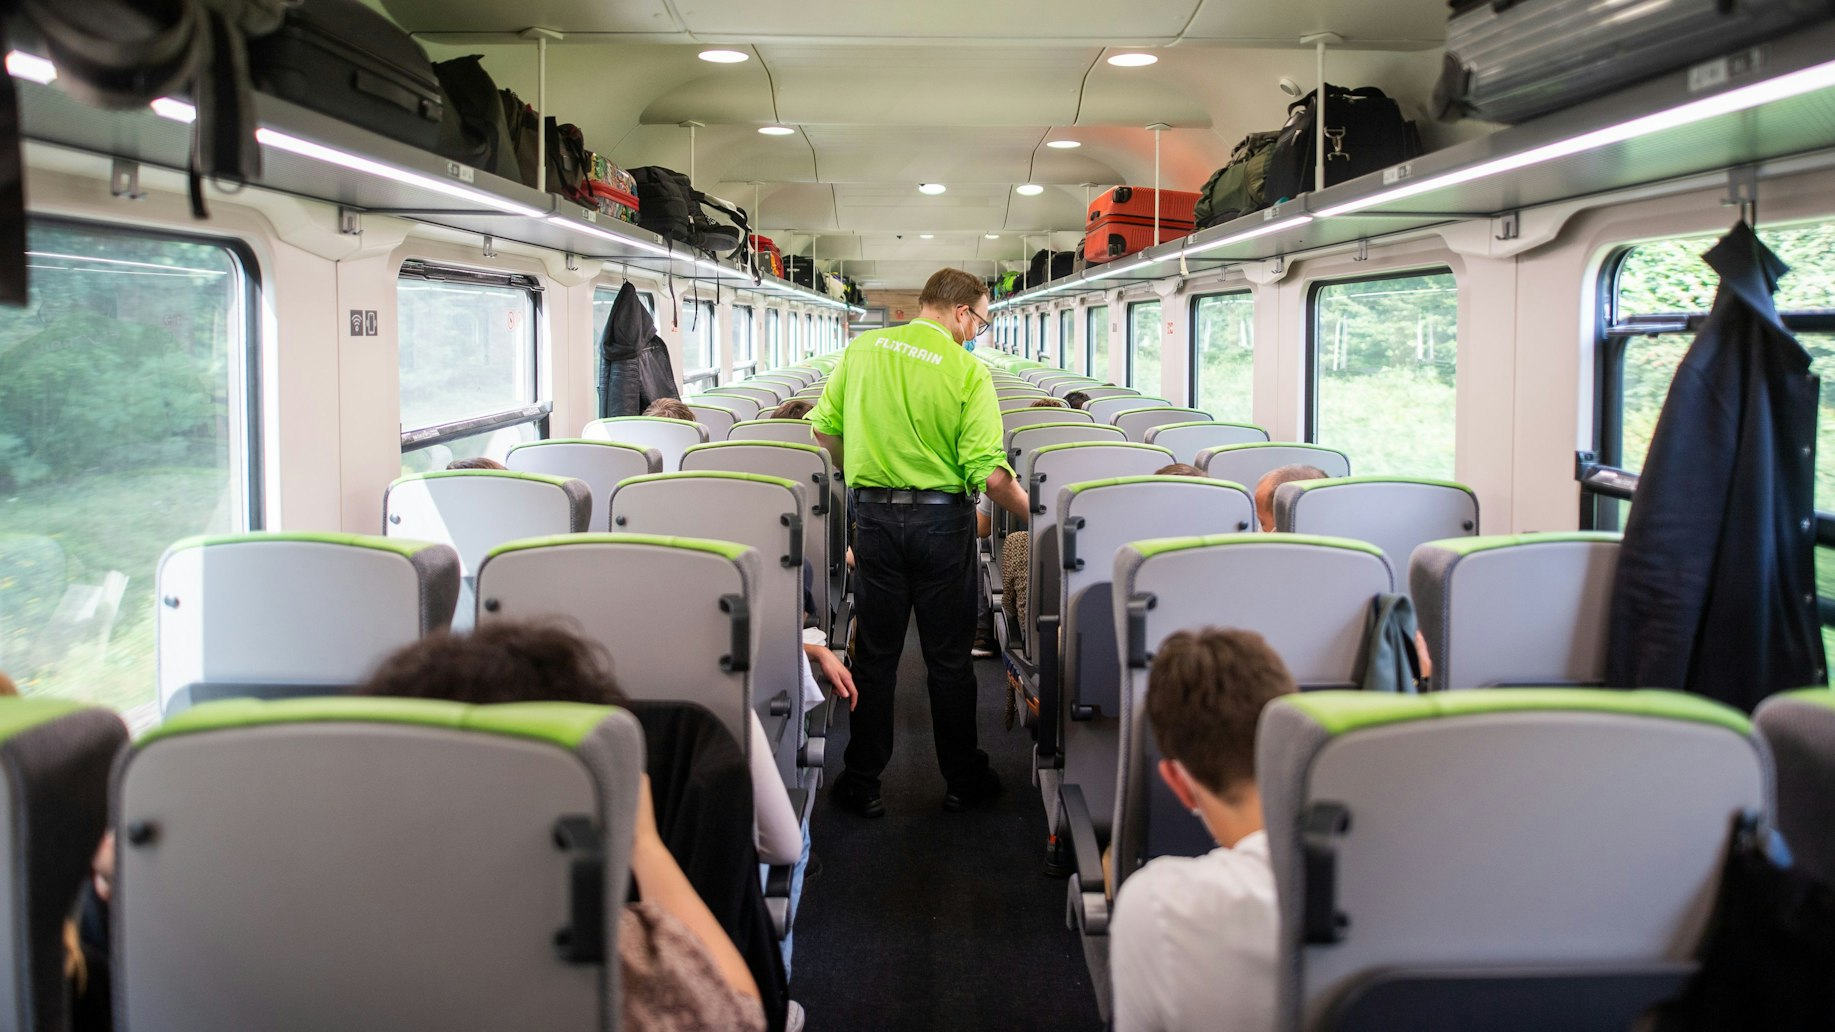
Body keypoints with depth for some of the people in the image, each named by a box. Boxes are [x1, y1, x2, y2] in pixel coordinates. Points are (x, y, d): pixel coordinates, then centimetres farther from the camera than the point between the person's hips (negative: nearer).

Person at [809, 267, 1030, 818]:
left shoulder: (862, 349, 1)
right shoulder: (968, 371, -10)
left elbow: (822, 427, 6)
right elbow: (990, 473, -16)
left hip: (875, 515, 2)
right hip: (942, 519, -2)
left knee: (875, 653, 11)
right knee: (949, 657, 10)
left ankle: (862, 782, 17)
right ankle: (963, 779, 22)